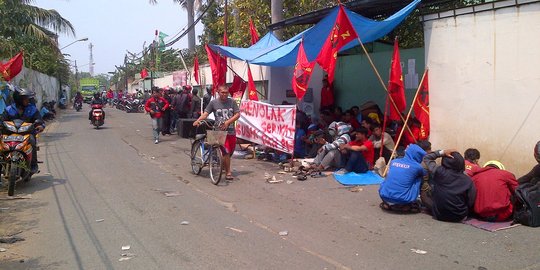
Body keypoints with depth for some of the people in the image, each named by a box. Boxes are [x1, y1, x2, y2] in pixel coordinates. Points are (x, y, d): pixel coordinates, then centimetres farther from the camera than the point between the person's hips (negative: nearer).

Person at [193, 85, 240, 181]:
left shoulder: (232, 102, 1)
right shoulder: (213, 103, -3)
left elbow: (237, 114, -1)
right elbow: (206, 113, -8)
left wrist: (227, 122, -13)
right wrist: (198, 120, -25)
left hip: (231, 131, 4)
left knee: (230, 152, 14)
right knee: (226, 152, -9)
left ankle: (224, 165, 39)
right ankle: (228, 172, 4)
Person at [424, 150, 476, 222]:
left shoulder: (438, 172, -14)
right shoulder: (468, 181, -14)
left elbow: (426, 158, 2)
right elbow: (471, 202, -10)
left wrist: (442, 152, -8)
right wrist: (464, 213, 9)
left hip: (438, 215, -3)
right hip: (459, 217, 3)